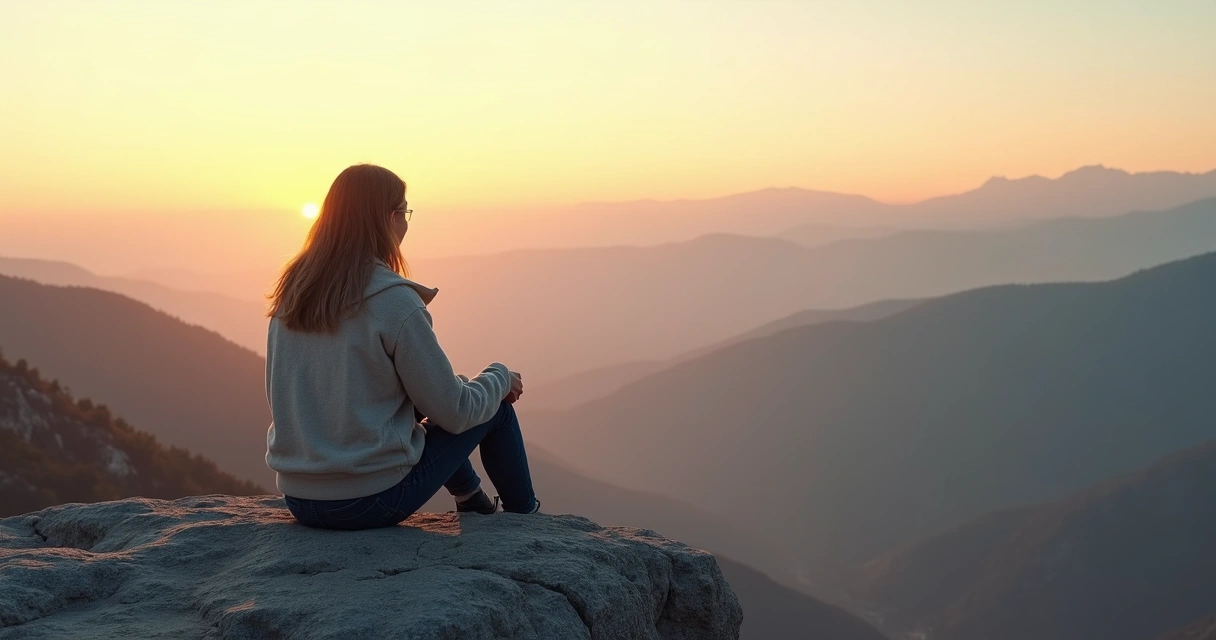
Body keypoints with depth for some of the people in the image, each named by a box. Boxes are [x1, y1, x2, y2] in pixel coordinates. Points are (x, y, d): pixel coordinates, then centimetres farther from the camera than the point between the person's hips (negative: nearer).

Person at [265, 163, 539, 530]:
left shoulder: (291, 292, 1)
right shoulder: (395, 301, -18)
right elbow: (454, 412, -12)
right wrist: (500, 377, 7)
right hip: (371, 502, -7)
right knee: (497, 406, 12)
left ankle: (471, 497, 44)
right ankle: (525, 517, 32)